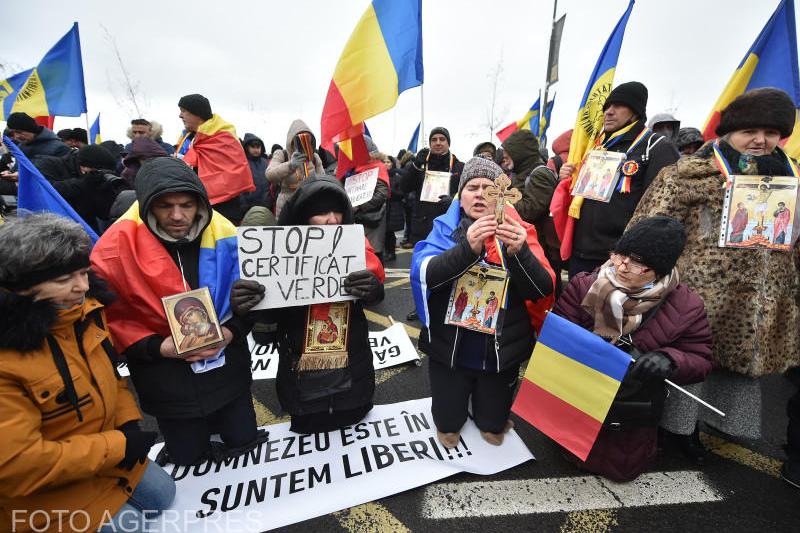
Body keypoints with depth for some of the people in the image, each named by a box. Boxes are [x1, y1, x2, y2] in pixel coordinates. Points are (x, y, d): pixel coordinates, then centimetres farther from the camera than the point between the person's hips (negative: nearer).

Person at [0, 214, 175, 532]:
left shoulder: (85, 310, -10)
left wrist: (129, 423, -8)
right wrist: (116, 445, -24)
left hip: (109, 452, 7)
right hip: (42, 492, -6)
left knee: (162, 493, 18)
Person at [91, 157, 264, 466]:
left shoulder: (223, 235, -9)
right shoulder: (118, 245, -14)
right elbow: (106, 313, -8)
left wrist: (232, 331, -15)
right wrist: (157, 347, -19)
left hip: (228, 369, 2)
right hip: (168, 382, -1)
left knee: (244, 444, 21)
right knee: (188, 459, 20)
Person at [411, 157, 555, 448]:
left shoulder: (518, 232, -6)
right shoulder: (446, 228, -6)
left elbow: (543, 290, -15)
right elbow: (423, 273, -22)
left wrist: (519, 253, -33)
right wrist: (467, 248, -38)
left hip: (502, 351, 1)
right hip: (450, 348, 0)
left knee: (493, 427, 20)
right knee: (447, 425, 16)